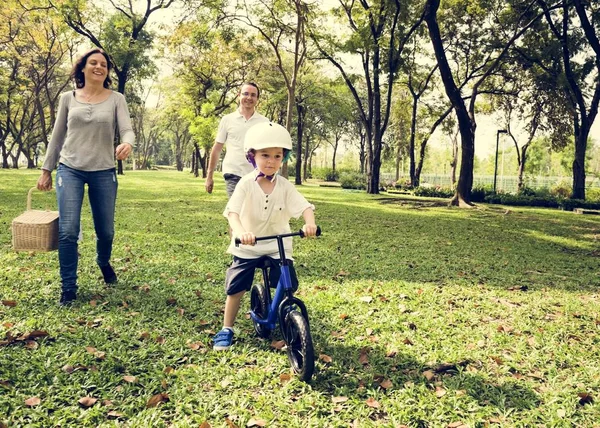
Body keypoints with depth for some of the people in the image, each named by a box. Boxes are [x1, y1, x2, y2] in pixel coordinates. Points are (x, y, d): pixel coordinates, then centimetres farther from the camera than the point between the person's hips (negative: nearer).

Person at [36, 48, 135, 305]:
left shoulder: (116, 99, 1)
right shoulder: (68, 98, 5)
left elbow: (127, 130, -11)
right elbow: (57, 136, 11)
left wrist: (127, 144, -36)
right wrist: (46, 170, 11)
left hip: (104, 172, 0)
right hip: (70, 169, 0)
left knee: (106, 230, 9)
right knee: (67, 230, -9)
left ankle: (103, 262, 43)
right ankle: (68, 288, 6)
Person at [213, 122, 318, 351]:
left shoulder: (284, 186, -3)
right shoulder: (246, 184, -11)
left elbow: (304, 206, -13)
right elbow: (232, 211, -23)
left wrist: (310, 222, -36)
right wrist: (240, 231, -44)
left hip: (278, 246, 2)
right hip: (248, 246, -1)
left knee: (289, 286, -7)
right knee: (236, 288, 2)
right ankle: (226, 329, 21)